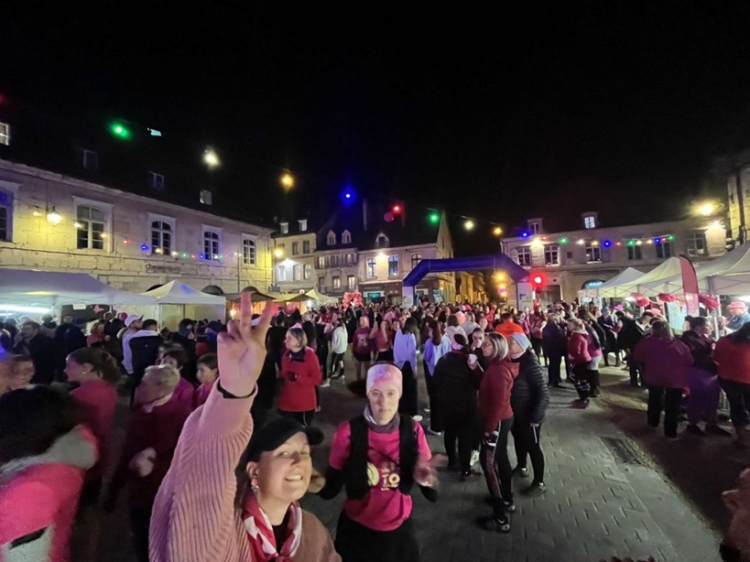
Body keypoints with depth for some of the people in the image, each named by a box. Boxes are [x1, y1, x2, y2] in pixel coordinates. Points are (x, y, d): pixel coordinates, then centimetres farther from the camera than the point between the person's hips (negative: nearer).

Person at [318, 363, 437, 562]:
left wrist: (426, 480, -32)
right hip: (357, 528, -1)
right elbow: (332, 488, -13)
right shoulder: (348, 432, -19)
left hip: (399, 529, 2)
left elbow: (432, 495, -11)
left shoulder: (413, 430, -14)